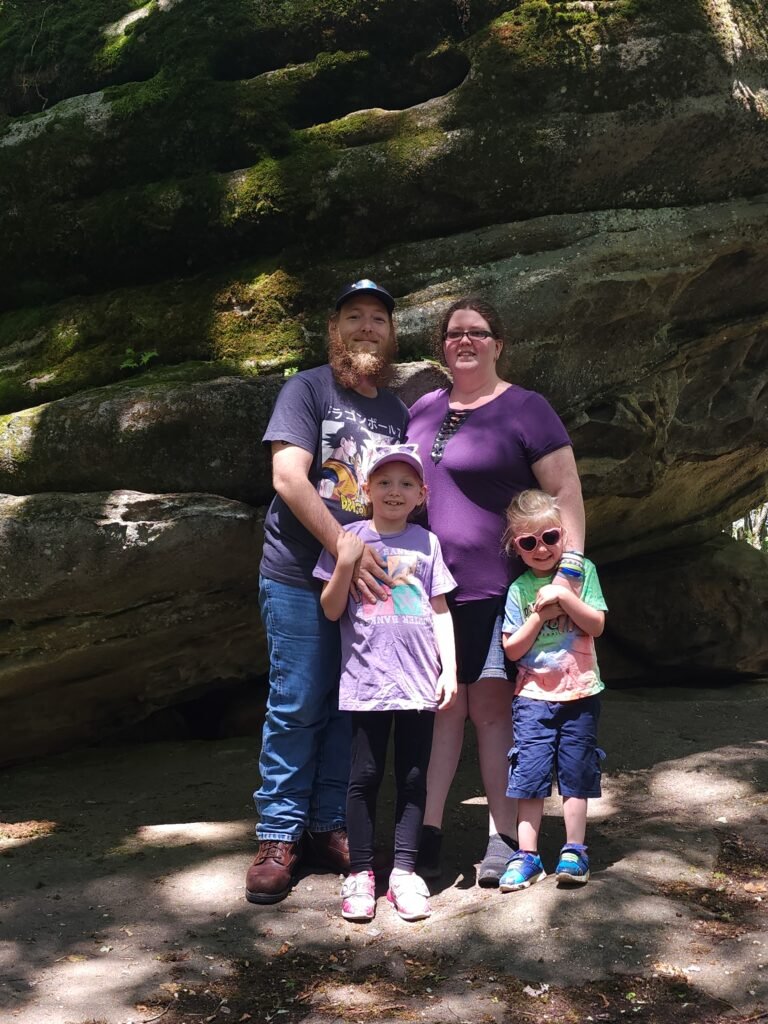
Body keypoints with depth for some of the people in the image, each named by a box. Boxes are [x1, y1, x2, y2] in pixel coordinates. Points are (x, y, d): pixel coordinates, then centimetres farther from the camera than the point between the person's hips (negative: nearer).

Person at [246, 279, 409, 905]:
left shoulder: (396, 411, 16)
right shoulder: (307, 390, -1)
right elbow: (288, 477, -13)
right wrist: (345, 548, -19)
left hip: (366, 578, 5)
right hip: (300, 577, -5)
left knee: (349, 708, 8)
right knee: (297, 706, -2)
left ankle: (330, 827, 20)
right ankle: (279, 836, 10)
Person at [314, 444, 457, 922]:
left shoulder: (426, 542, 7)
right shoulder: (350, 538, 3)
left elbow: (440, 611, 9)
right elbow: (331, 609, 1)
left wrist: (450, 668, 2)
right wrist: (345, 562, -13)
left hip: (419, 681, 2)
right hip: (366, 680, -2)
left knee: (414, 777, 6)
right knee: (365, 777, 1)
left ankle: (405, 871, 16)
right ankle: (360, 873, 12)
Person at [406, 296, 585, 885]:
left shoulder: (525, 410, -3)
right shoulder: (423, 411, 14)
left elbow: (566, 493, -7)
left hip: (495, 588, -4)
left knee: (491, 706, -1)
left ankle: (505, 839, 10)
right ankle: (427, 832, 12)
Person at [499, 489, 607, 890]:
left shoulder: (580, 570, -1)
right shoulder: (519, 589, -1)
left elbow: (597, 625, -8)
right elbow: (512, 649, -3)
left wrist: (564, 596, -17)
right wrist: (539, 615, -13)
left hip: (580, 692, 0)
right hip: (533, 695, 0)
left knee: (575, 772, 6)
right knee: (529, 773, -1)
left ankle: (574, 850, 18)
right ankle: (526, 855, 8)